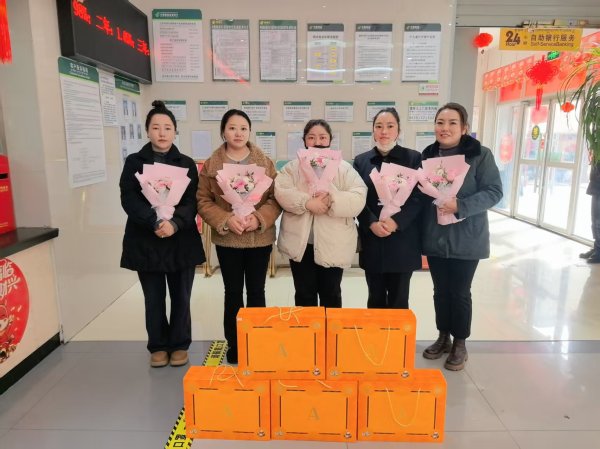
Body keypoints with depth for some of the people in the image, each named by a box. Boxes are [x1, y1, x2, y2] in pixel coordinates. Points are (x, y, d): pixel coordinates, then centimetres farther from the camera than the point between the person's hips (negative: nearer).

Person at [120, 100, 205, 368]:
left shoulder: (186, 163, 5)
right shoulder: (134, 162, 3)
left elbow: (192, 201, -5)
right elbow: (129, 199, -8)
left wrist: (175, 223, -23)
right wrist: (155, 223, -23)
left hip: (181, 241, 0)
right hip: (146, 242, 0)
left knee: (181, 297, 8)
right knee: (154, 299, 10)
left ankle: (179, 345, 26)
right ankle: (158, 346, 28)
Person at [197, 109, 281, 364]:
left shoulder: (264, 162, 0)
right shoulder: (211, 165, 0)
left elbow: (276, 197, -2)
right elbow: (203, 201, -2)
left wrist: (259, 218, -17)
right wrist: (225, 220, -17)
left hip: (260, 238, 1)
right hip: (227, 239, 0)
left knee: (256, 291, 12)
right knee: (233, 292, 11)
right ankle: (233, 345, 25)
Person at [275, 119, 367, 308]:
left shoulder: (344, 168, 2)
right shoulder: (292, 167, 5)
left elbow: (358, 200, -9)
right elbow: (281, 193, -10)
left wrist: (332, 200, -24)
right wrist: (307, 202, -24)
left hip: (332, 244, 0)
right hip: (301, 243, 1)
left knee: (331, 294, 14)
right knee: (304, 295, 13)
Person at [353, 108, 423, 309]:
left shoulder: (413, 158, 3)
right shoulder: (361, 161, 8)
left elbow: (418, 197, -4)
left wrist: (396, 222, -17)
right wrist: (372, 223, -14)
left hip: (403, 241, -1)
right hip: (372, 241, 2)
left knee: (399, 300, 7)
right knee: (375, 298, 12)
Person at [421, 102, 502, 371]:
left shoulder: (480, 155, -8)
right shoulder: (427, 156, 4)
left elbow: (494, 191, -12)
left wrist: (460, 205, -26)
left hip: (466, 240, -3)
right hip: (435, 239, 4)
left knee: (460, 292, 6)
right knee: (440, 290, 14)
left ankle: (459, 345, 26)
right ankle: (443, 338, 33)